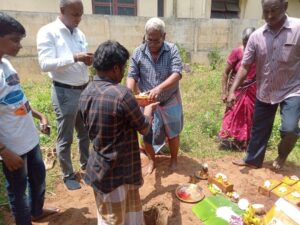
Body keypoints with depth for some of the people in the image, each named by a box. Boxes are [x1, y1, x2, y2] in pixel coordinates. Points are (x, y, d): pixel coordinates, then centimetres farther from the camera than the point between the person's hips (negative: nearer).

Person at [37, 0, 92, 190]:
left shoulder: (79, 33, 9)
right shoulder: (48, 32, -10)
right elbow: (45, 64, -18)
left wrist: (88, 61, -8)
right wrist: (74, 58, -28)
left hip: (85, 89, 6)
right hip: (65, 92, -6)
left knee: (85, 132, 18)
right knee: (65, 137, 8)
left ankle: (85, 164, 39)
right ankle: (68, 175, 26)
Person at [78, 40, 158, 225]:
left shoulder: (86, 93, -2)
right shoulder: (121, 94, -27)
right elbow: (144, 128, -15)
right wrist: (148, 111, 7)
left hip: (100, 167, 8)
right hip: (118, 171, -7)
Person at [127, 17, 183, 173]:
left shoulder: (172, 50, -12)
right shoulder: (138, 53, -7)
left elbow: (177, 74, -23)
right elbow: (132, 76, -10)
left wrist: (159, 88, -39)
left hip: (170, 102, -1)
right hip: (147, 103, 1)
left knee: (172, 134, 15)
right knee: (147, 135, 10)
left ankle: (174, 159, 42)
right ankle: (152, 160, 38)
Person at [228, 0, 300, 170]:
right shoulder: (256, 36, -4)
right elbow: (245, 66, -3)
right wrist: (233, 90, -12)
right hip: (264, 92, 3)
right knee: (259, 129, 13)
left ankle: (282, 155, 18)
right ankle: (253, 160, 35)